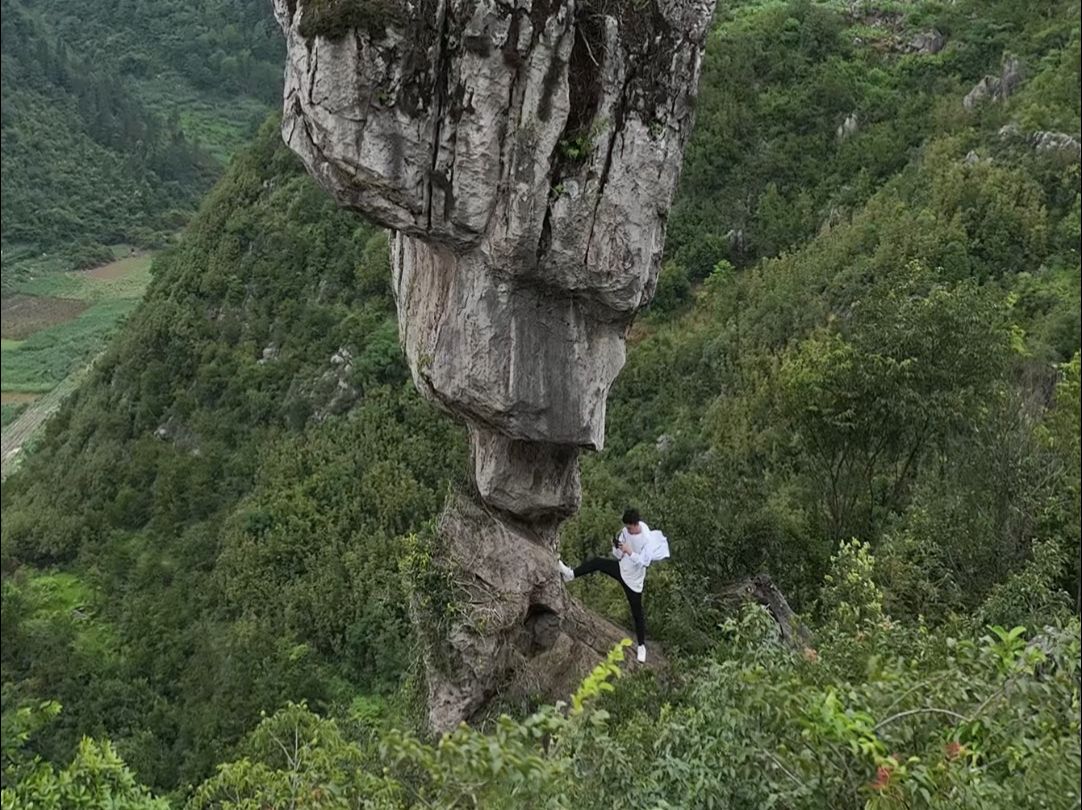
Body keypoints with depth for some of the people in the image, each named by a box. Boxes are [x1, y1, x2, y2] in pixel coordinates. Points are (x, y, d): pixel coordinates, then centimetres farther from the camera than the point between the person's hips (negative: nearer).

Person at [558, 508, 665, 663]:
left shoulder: (647, 538, -26)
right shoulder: (625, 531, -9)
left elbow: (645, 562, -30)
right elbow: (618, 555, 0)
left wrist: (629, 551, -38)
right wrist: (616, 547, -22)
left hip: (633, 579, -5)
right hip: (622, 568, 5)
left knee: (637, 613, 2)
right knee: (597, 562, -15)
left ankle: (641, 645, 16)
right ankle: (571, 574, -15)